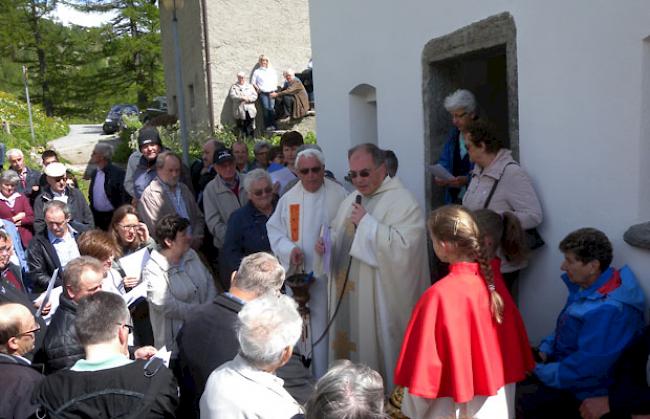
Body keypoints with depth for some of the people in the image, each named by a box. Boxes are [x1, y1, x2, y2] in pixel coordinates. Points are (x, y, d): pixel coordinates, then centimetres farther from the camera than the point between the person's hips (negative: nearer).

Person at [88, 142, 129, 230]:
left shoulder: (118, 173, -14)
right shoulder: (94, 173, 10)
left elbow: (125, 197, -16)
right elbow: (91, 196, 18)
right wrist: (91, 215, 11)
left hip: (113, 217, -7)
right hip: (97, 217, 7)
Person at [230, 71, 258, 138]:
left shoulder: (250, 86, 17)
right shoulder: (234, 87, 11)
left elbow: (255, 96, 6)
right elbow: (232, 96, -7)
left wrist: (248, 99, -13)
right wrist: (242, 98, -19)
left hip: (250, 111, 2)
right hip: (239, 111, -2)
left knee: (251, 128, -1)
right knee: (242, 129, -5)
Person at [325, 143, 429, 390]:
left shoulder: (402, 202, -12)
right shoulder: (351, 200, 14)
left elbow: (404, 246, -25)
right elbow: (339, 237, 25)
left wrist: (367, 222, -20)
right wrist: (327, 243, 3)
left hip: (380, 297, -7)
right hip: (346, 293, 8)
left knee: (376, 350, 2)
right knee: (349, 343, 15)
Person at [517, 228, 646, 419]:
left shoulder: (608, 311, -31)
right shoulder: (587, 286, 0)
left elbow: (588, 366, -30)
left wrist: (541, 373, -21)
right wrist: (545, 348, -1)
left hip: (584, 391, -9)